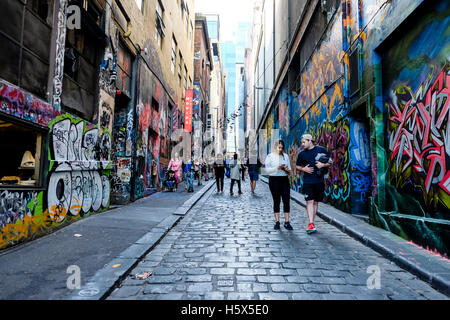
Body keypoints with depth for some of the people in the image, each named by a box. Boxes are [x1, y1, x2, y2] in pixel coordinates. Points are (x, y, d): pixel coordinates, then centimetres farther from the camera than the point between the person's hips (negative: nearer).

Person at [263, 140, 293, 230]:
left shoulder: (286, 156, 12)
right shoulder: (270, 156, 2)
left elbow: (289, 168, 16)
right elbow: (266, 170, -5)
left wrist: (287, 170, -7)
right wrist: (276, 168, -17)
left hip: (284, 179, 3)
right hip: (274, 180, -3)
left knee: (287, 200, -2)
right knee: (276, 201, 3)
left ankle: (287, 222, 6)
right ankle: (277, 222, 12)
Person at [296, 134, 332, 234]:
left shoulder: (321, 150, 2)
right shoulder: (301, 153, 6)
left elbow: (330, 162, 8)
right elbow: (297, 166, 16)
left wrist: (323, 165, -11)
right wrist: (303, 169, -4)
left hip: (319, 181, 0)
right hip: (307, 181, 0)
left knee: (315, 202, 9)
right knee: (309, 201, -10)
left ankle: (312, 222, 22)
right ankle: (311, 224, -11)